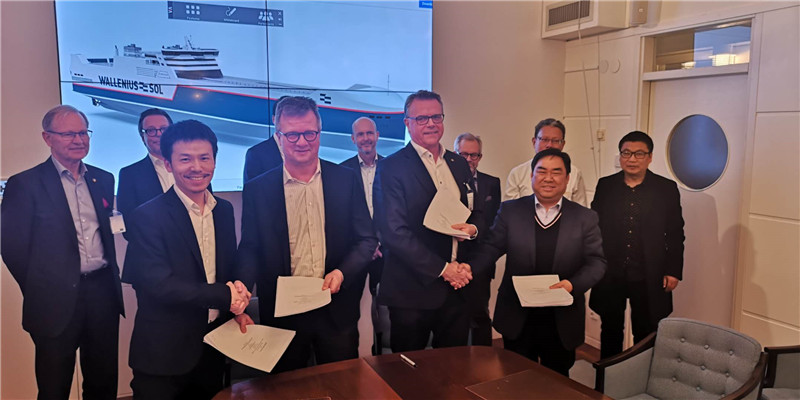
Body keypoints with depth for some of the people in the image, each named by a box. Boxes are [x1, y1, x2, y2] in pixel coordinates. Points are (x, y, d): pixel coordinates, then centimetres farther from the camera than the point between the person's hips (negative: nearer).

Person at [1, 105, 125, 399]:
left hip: (103, 294, 4)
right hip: (57, 301, -4)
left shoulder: (103, 179, 9)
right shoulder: (25, 184, -7)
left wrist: (110, 272, 5)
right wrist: (40, 291, -2)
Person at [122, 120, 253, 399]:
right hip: (165, 353, -5)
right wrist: (224, 296, -20)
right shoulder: (148, 217, -15)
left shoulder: (224, 210, 4)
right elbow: (159, 285, -22)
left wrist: (236, 307, -6)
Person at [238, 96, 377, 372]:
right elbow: (250, 248, 1)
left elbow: (367, 239, 1)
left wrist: (342, 272, -15)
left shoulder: (346, 180, -2)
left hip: (337, 310, 0)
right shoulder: (257, 189, -2)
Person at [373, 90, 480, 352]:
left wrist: (473, 227, -3)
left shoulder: (459, 164, 12)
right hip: (412, 291, -5)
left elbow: (475, 211, 21)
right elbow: (394, 232, -14)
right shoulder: (391, 168, -7)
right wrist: (442, 269, -14)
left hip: (458, 285, 5)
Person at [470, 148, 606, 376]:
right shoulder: (510, 210, 1)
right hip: (516, 319, 0)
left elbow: (596, 262, -2)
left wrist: (573, 284, -20)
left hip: (562, 322, 0)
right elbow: (491, 248, -2)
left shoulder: (585, 218, 1)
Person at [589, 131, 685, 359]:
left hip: (648, 279, -1)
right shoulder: (605, 186, 2)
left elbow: (676, 234, 2)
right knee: (610, 332, 16)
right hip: (610, 276, 2)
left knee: (646, 334, 10)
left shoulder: (667, 189, -1)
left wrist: (673, 271, -2)